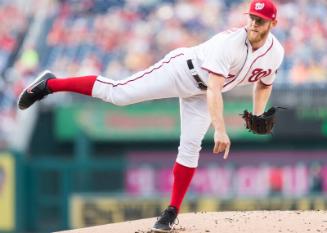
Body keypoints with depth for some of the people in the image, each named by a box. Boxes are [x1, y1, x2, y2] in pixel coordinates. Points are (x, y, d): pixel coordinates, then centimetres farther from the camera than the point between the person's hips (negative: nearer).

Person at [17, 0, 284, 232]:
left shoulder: (276, 53, -12)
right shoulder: (230, 42, -34)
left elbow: (264, 84, 10)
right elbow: (214, 90, -39)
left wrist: (258, 117, -4)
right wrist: (220, 130, -47)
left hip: (200, 93, 6)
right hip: (180, 70, -6)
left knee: (190, 147, -3)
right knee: (116, 93, -12)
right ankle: (50, 84, -2)